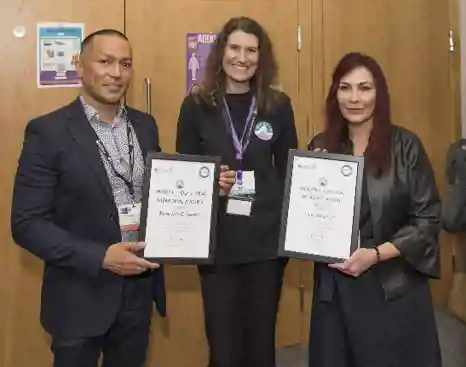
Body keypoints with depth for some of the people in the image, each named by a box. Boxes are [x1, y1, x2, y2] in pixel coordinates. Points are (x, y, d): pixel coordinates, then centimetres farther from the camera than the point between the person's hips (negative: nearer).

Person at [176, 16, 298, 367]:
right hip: (216, 241, -1)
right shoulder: (196, 105, -3)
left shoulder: (278, 105, 1)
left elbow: (289, 171, 7)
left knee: (262, 338, 15)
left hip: (267, 239, 1)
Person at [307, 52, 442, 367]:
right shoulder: (320, 147, 4)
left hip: (395, 288, -2)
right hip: (335, 287, 3)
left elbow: (428, 218, -7)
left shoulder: (405, 146, -6)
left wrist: (376, 254, -16)